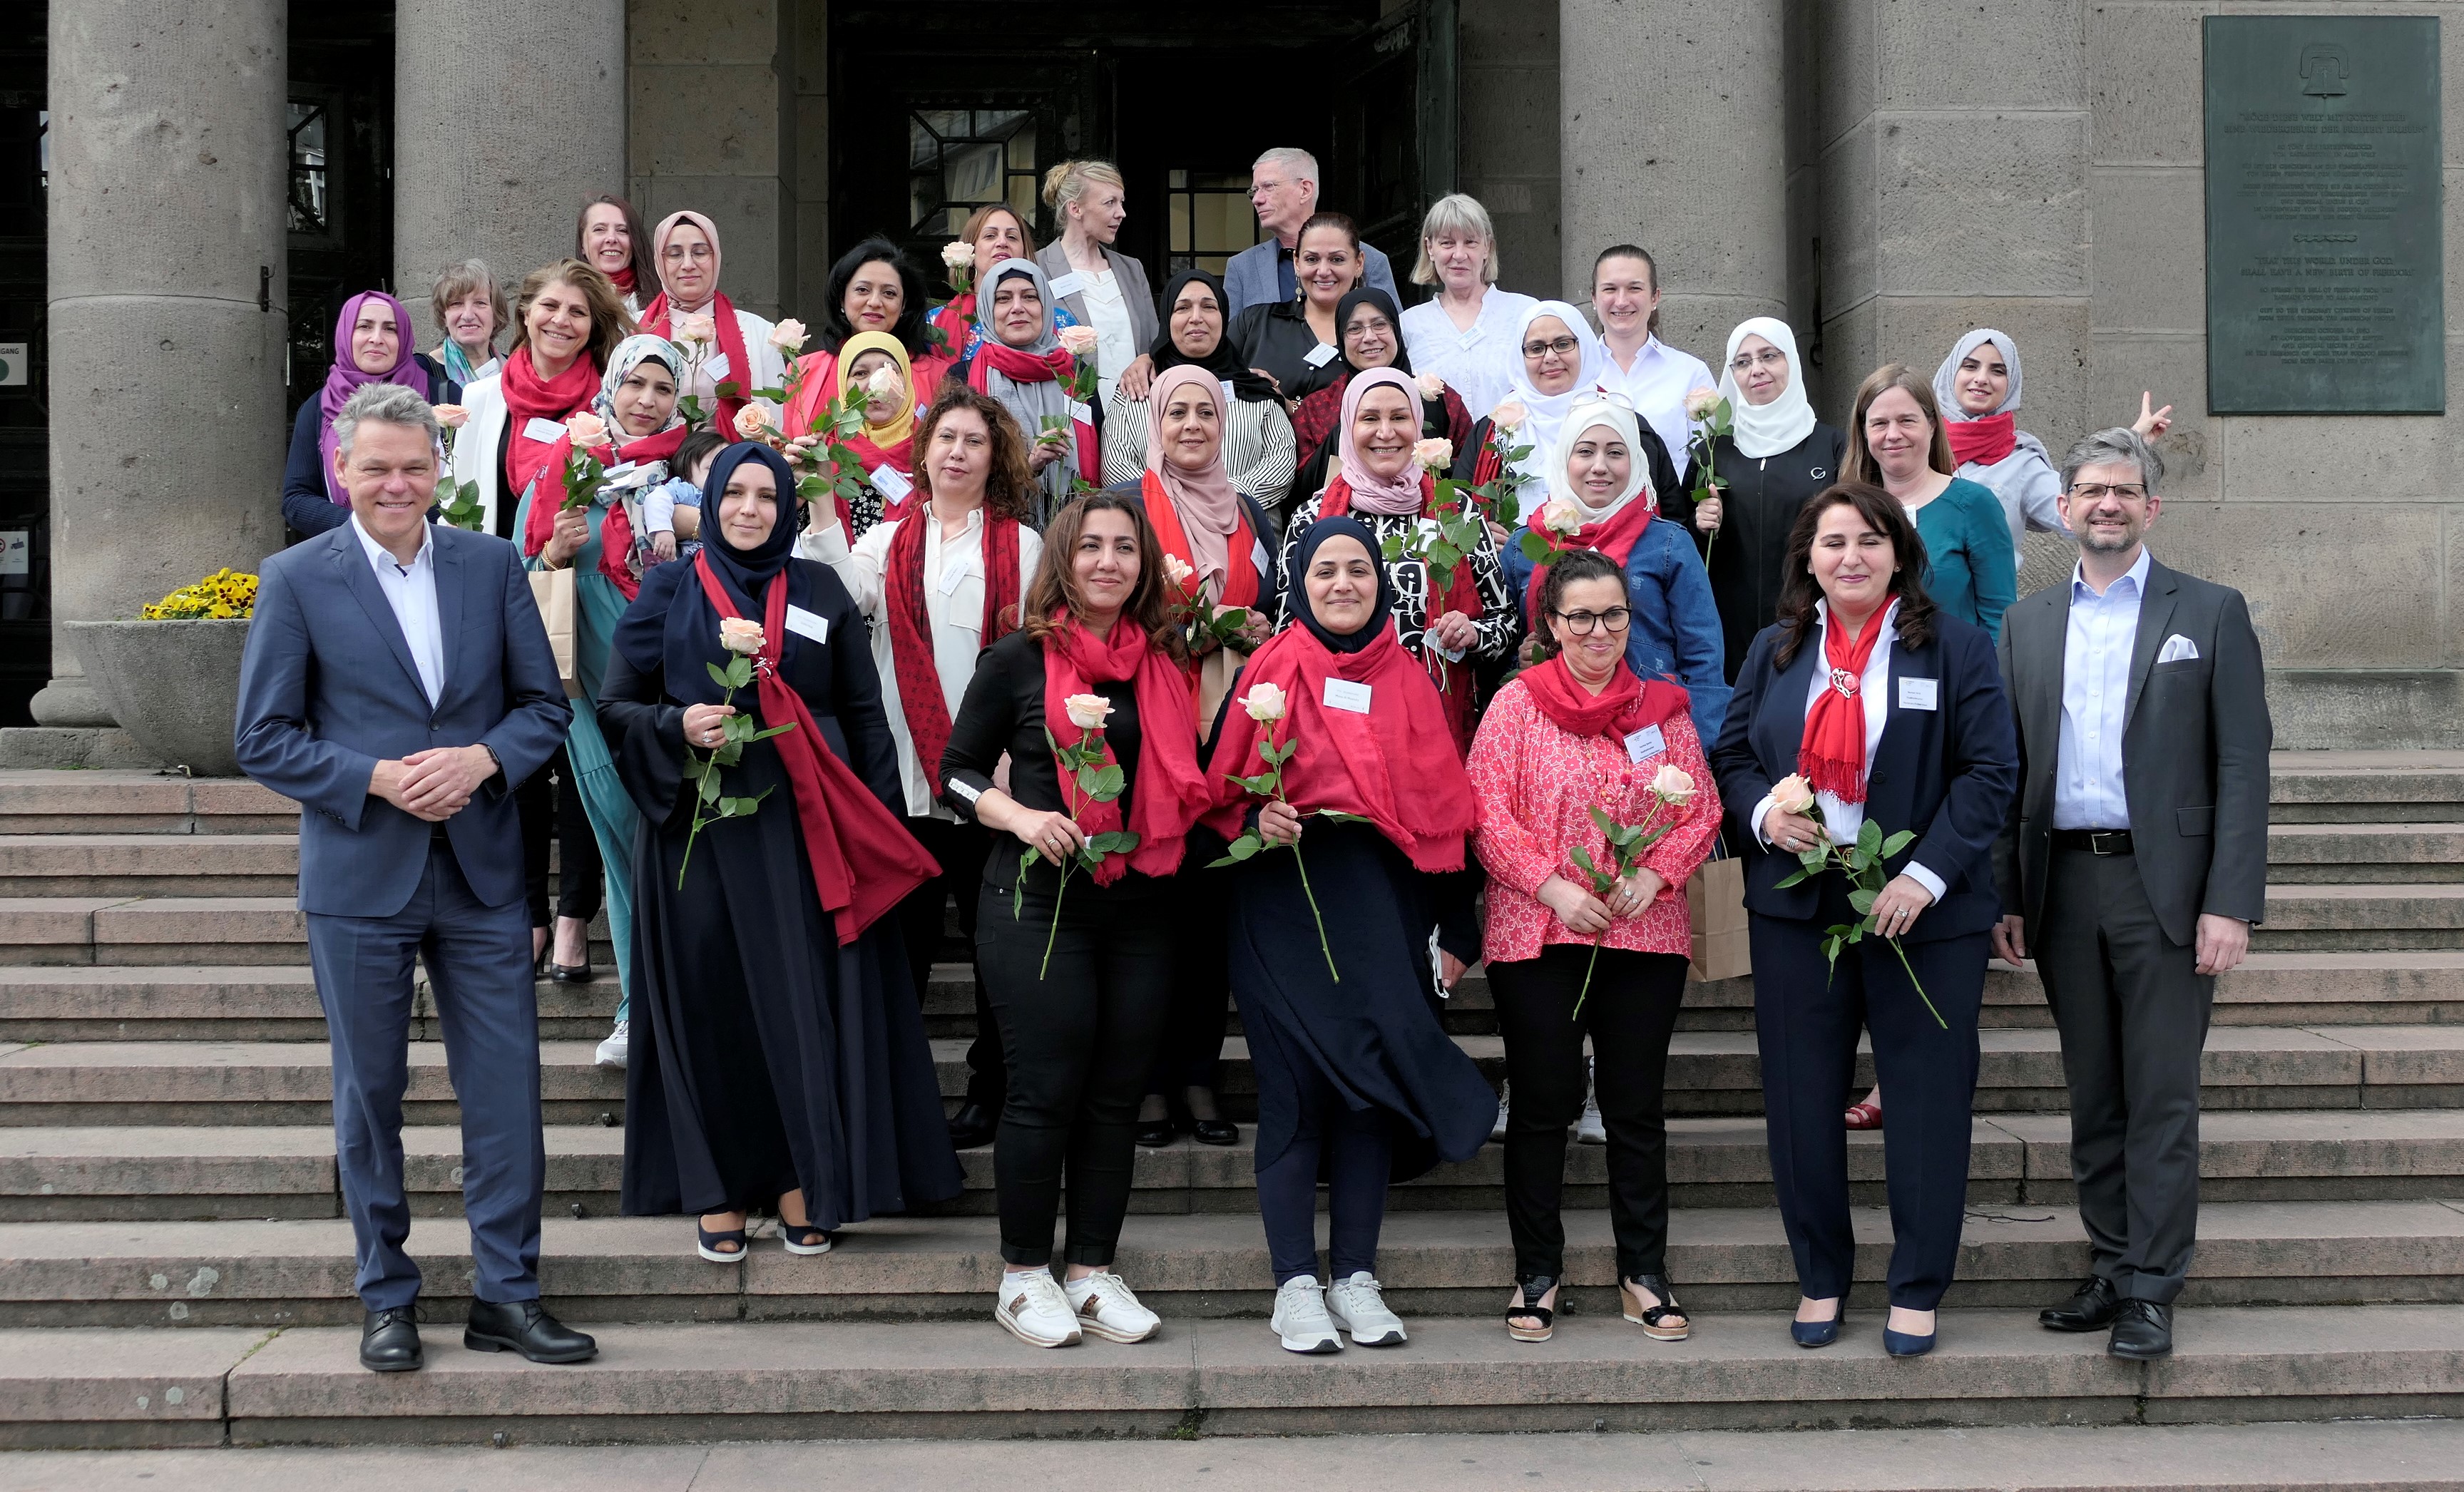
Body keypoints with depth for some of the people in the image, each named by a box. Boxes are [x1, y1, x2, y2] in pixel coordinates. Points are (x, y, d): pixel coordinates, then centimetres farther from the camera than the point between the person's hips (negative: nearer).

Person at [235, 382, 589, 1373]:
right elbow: (263, 740, -4)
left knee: (507, 1088, 3)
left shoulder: (492, 566, 5)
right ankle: (387, 1298, 21)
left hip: (482, 871, 2)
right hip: (360, 879, -2)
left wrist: (483, 758, -13)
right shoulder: (296, 581, -2)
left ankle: (506, 1294, 14)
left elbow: (545, 704, 7)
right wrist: (379, 780, -16)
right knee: (369, 1095, 8)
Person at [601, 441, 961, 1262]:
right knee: (712, 1006, 1)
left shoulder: (819, 592, 9)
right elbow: (615, 705, 6)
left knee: (808, 1003, -2)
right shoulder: (666, 593, 8)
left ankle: (805, 1181, 8)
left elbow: (863, 712, 8)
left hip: (803, 827, 1)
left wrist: (880, 824, 0)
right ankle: (718, 1189, 10)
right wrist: (677, 725, -14)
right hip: (699, 826, 0)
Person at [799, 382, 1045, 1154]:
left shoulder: (1021, 544, 9)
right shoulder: (886, 540, 12)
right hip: (903, 767, 1)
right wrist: (821, 514, -16)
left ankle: (990, 1090, 15)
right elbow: (847, 597, -8)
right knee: (903, 937, 6)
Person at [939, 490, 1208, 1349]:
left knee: (1115, 1094, 8)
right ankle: (1024, 1279, 11)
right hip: (1038, 902, -4)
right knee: (1045, 1092, -3)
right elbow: (958, 772, 0)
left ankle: (1094, 1273, 18)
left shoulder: (1166, 665, 9)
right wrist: (1022, 818, -16)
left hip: (1141, 908, 4)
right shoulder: (1020, 660, -2)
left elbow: (1184, 785, 18)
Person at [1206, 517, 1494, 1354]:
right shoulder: (1271, 670, 2)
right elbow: (1224, 789, 2)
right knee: (1296, 1086, -4)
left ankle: (1355, 1278, 13)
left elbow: (1443, 805, 11)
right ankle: (1296, 1286, 3)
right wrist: (1257, 819, -20)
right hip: (1285, 900, -3)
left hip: (1383, 905, 3)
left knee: (1374, 1079, 3)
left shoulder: (1409, 680, 11)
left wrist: (1455, 929, 8)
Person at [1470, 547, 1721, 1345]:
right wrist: (1553, 887, -15)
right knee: (1540, 1106, 4)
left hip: (1645, 936, 2)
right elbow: (1488, 814, -6)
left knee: (1637, 1107, 8)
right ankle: (1537, 1272, 16)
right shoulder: (1516, 703, 1)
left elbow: (1701, 808, 7)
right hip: (1536, 936, -2)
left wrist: (1655, 873, -10)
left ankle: (1644, 1272, 18)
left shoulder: (1662, 706, 10)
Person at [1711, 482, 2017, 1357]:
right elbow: (1731, 755, 13)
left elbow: (1991, 771, -6)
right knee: (1802, 1101, 7)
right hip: (1796, 907, 3)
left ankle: (1918, 1291, 14)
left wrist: (1926, 874, -15)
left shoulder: (1954, 648, -1)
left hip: (1922, 912, -3)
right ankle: (1820, 1278, 21)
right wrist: (1761, 811, -9)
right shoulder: (1775, 651, 10)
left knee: (1927, 1099, 2)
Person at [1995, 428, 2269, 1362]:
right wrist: (2005, 896, 4)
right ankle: (2112, 1267, 20)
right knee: (2092, 1097, 10)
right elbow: (2007, 769, 11)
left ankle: (2152, 1291, 4)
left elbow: (2243, 766, -3)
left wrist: (2231, 903, -11)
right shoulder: (2027, 624, 12)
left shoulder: (2210, 614, 2)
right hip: (2063, 886, 4)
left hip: (2163, 883, -3)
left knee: (2162, 1100, -2)